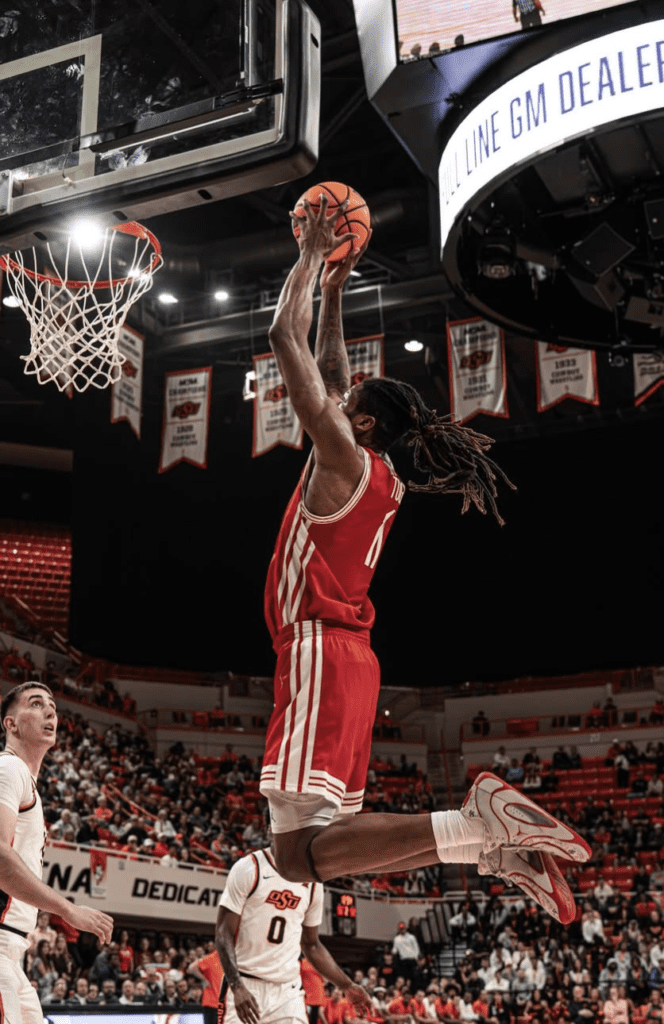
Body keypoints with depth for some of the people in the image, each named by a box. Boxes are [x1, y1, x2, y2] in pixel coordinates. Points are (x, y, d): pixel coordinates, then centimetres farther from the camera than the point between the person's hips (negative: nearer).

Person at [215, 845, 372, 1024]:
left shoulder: (312, 883, 10)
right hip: (245, 986, -4)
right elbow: (223, 933, -9)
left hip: (288, 990, 4)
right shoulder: (248, 868, -6)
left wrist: (347, 986, 15)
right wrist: (237, 987, -21)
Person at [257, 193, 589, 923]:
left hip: (320, 654, -9)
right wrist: (334, 288, 33)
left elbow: (285, 336, -6)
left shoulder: (342, 456, -7)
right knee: (332, 833, 14)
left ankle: (477, 824, -28)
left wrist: (313, 254, 5)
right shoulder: (375, 473, 17)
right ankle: (497, 846, 4)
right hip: (346, 657, 9)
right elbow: (328, 369, 31)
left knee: (297, 852, -19)